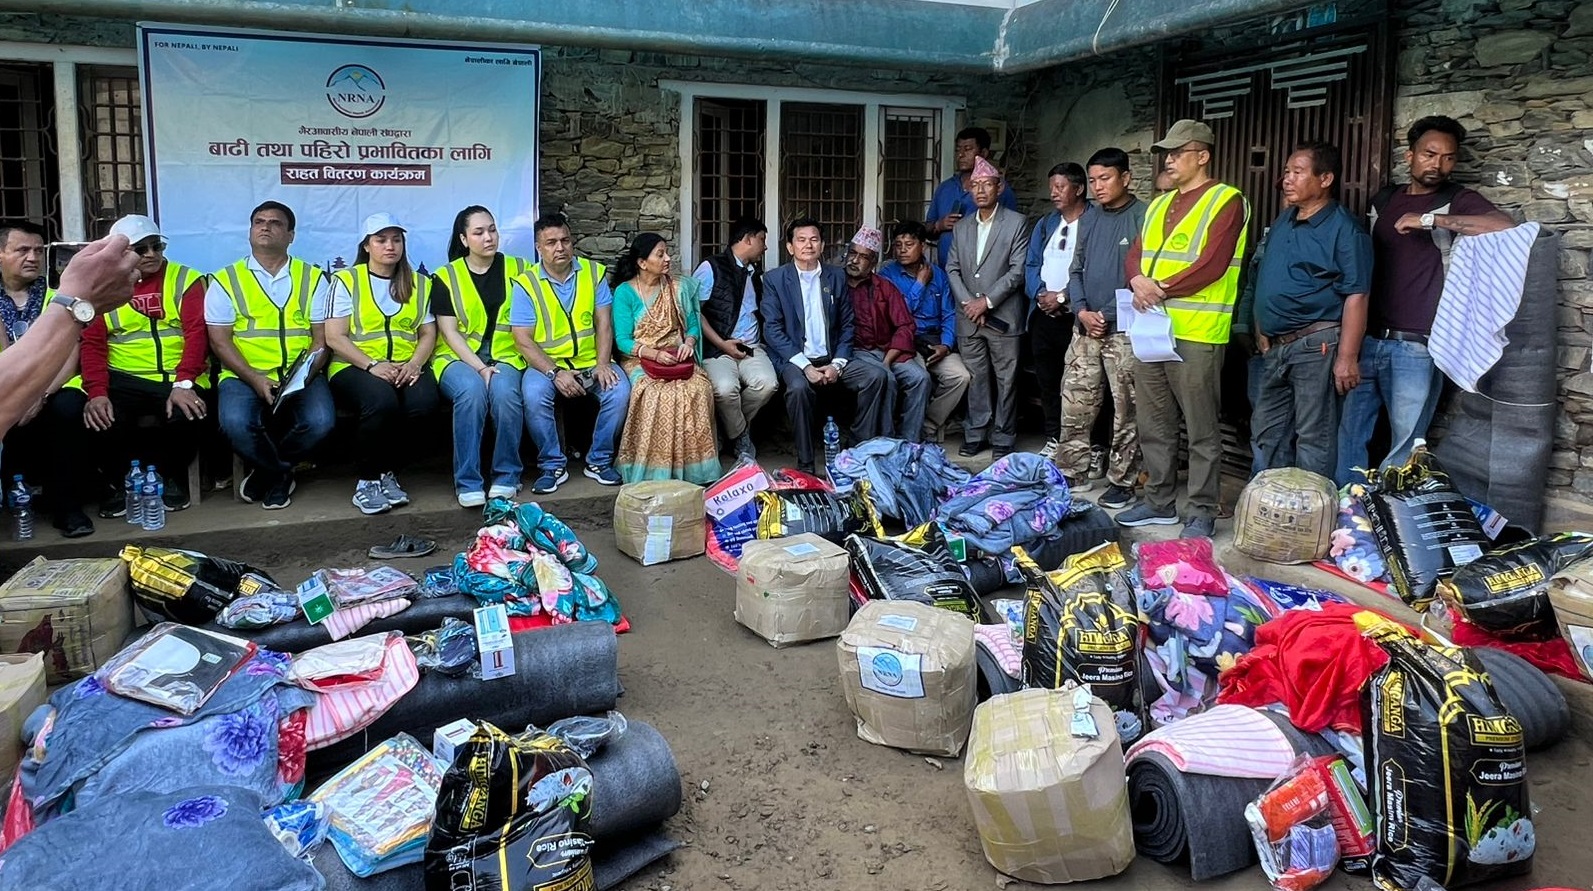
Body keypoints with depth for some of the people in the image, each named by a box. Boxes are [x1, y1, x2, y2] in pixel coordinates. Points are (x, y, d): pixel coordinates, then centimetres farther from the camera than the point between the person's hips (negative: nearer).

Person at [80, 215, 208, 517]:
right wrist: (97, 392, -13)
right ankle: (121, 484, 5)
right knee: (103, 420, -27)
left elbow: (196, 333, -5)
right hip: (125, 379, 1)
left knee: (187, 416, -31)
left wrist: (183, 384, -19)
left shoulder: (185, 279, 6)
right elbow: (92, 344, 4)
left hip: (177, 379, -1)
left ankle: (174, 477, 3)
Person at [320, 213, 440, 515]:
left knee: (423, 402, -31)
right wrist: (372, 365, -17)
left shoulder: (420, 283, 18)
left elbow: (428, 333, 13)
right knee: (382, 401, -37)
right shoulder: (346, 280, 6)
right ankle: (367, 482, -15)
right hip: (354, 367, -3)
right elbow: (335, 337, -2)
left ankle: (387, 473, -7)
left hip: (406, 368, 3)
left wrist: (415, 364, -8)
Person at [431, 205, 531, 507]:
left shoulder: (516, 269, 8)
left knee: (505, 391, -33)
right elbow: (449, 332, -1)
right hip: (458, 357, -1)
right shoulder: (446, 277, 5)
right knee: (472, 390, -34)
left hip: (504, 355, 1)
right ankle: (467, 482, -27)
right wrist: (480, 368, -16)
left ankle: (507, 475, -16)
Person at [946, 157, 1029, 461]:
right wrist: (968, 302, -4)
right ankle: (975, 434, 17)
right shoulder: (962, 226, 13)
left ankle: (1003, 439, 10)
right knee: (975, 378, 8)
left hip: (1002, 316, -4)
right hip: (968, 318, 4)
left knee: (1005, 380, 2)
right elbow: (952, 269, 10)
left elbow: (1017, 270, -8)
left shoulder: (1016, 223, -1)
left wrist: (987, 301, -12)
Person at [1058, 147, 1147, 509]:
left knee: (1125, 412, 2)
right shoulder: (1089, 218, 12)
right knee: (1074, 405, 8)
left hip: (1124, 331, -6)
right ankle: (1068, 472, 20)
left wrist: (1108, 316, -13)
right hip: (1086, 328, 6)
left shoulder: (1143, 217, -7)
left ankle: (1122, 482, 11)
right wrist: (1081, 310, -2)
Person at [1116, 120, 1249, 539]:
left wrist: (1160, 289, -13)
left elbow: (1211, 265, -16)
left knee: (1201, 431, -1)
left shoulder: (1226, 201, -5)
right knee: (1152, 424, 13)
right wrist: (1138, 281, -8)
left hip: (1196, 334, -8)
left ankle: (1203, 513, 8)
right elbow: (1134, 256, 14)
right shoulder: (1159, 205, 19)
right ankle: (1159, 503, 25)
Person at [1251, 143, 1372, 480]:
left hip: (1316, 346, -8)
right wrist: (1261, 331, 14)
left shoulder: (1344, 228, -11)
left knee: (1313, 438, -1)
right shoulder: (1281, 223, 13)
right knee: (1267, 429, 15)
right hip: (1276, 347, 8)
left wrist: (1346, 357, -20)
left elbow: (1355, 296, -16)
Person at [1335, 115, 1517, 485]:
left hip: (1416, 346, -4)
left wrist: (1429, 219, -21)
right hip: (1368, 338, 5)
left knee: (1405, 445, -3)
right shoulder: (1383, 200, 15)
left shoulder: (1458, 201, 0)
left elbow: (1506, 227, -20)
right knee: (1349, 432, 7)